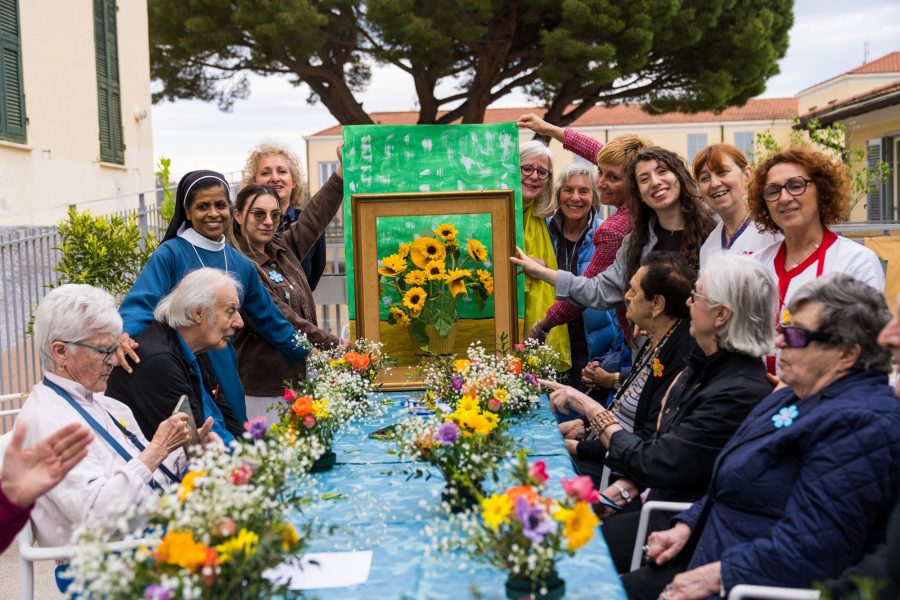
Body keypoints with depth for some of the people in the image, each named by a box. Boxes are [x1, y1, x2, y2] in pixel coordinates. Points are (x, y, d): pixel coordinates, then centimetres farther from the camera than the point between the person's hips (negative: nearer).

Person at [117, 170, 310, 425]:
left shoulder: (241, 264, 9)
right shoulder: (170, 255, -7)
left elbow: (269, 318, 17)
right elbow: (141, 302, -18)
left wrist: (308, 354, 20)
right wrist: (124, 334, -38)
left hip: (224, 379, 5)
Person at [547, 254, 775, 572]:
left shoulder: (740, 393, -27)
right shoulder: (704, 365, 3)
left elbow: (656, 464, -24)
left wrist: (590, 408, -17)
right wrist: (630, 484, 0)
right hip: (658, 496, 8)